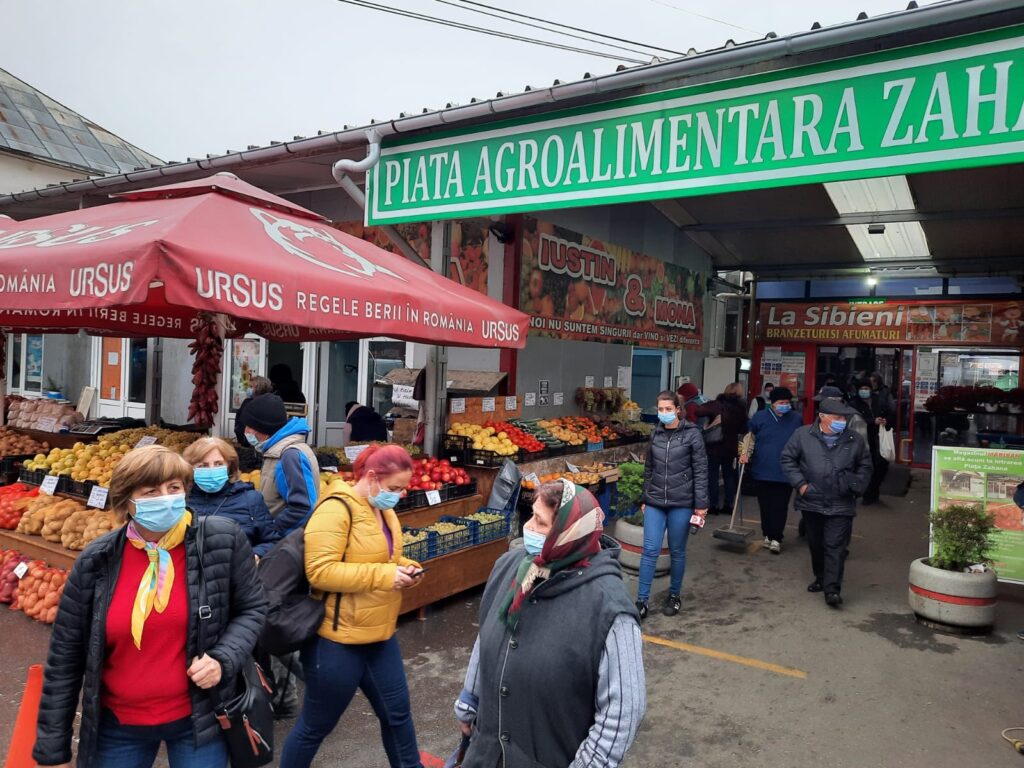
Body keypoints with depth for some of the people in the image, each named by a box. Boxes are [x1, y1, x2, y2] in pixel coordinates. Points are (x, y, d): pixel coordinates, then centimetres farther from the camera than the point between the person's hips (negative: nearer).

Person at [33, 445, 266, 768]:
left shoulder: (223, 541, -14)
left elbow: (252, 608, 0)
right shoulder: (96, 561, -10)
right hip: (116, 726, 2)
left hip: (198, 718, -1)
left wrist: (224, 659, -17)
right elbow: (65, 657, -1)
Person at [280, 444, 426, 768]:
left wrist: (404, 569, -2)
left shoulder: (384, 510, 7)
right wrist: (383, 575, -28)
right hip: (337, 640, -8)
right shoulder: (336, 510, -21)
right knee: (315, 726, 11)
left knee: (397, 711, 19)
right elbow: (319, 570, -28)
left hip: (380, 635, 8)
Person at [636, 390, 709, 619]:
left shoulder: (692, 433, -6)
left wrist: (701, 504, -10)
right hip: (655, 502, 3)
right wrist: (645, 499, 15)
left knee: (677, 551, 9)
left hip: (681, 503, -3)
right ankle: (642, 601, 6)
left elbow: (700, 470, -7)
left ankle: (674, 596, 27)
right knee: (650, 550, -1)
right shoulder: (655, 434, 6)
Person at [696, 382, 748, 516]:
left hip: (714, 446, -4)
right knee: (729, 475, 15)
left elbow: (698, 411, -26)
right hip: (730, 447, 4)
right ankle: (728, 505, 17)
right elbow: (743, 430, 6)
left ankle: (714, 505, 6)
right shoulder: (741, 408, 0)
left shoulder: (717, 404, -14)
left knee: (712, 475, 4)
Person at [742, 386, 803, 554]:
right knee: (765, 506, 11)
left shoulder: (796, 419, 1)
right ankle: (767, 535, 26)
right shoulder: (759, 417, 0)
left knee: (780, 507, -1)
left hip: (785, 473, -1)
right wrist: (745, 454, -9)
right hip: (762, 471, 1)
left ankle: (776, 538, 8)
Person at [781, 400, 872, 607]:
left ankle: (832, 589, -4)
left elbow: (865, 465, 14)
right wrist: (799, 483, -6)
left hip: (841, 506, -1)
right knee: (816, 545, 16)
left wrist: (857, 486, 1)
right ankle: (820, 578, 36)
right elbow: (788, 458, 2)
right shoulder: (803, 435, -5)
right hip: (811, 502, 1)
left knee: (835, 547, -7)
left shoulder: (854, 441, 0)